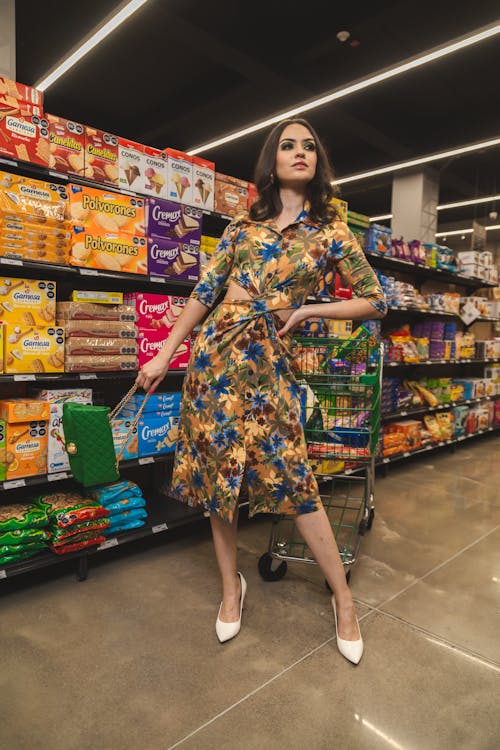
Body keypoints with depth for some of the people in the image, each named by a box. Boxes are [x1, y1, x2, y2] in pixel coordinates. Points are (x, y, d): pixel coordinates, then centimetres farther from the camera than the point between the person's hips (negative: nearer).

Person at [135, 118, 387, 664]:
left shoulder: (330, 231, 6)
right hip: (216, 352, 3)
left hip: (268, 359, -2)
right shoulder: (243, 226, 10)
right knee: (218, 468, 7)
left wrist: (306, 310, -2)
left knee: (292, 477, -3)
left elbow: (374, 302, 8)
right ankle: (231, 585, 27)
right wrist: (163, 356, 5)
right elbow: (203, 293, 8)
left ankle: (343, 597, 17)